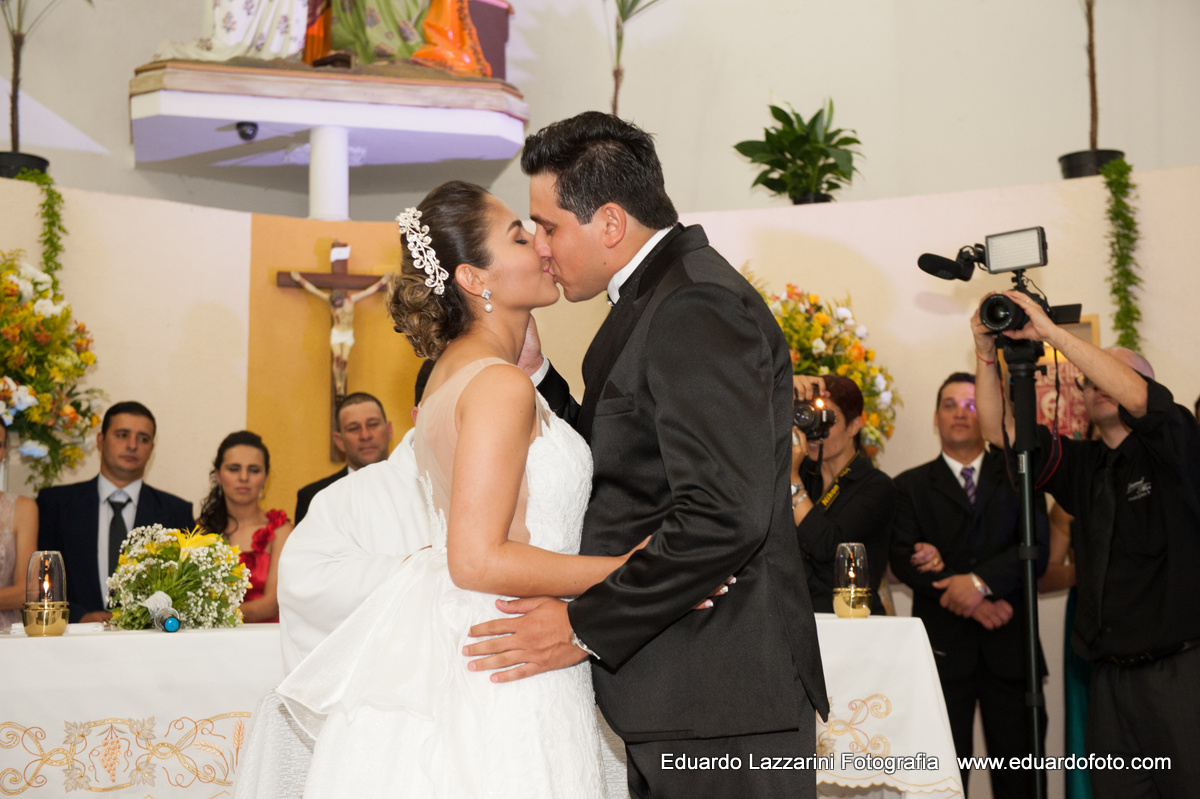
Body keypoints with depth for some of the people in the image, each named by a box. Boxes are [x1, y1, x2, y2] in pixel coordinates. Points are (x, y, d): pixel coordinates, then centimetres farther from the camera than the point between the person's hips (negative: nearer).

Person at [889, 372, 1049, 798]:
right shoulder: (911, 486, 11)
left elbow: (1036, 547, -2)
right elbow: (903, 559, -2)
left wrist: (980, 581, -17)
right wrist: (964, 598, -14)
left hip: (1010, 646, 0)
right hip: (942, 647, 0)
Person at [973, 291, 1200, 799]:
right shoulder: (1084, 466, 15)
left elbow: (1140, 398, -20)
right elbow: (999, 429, 10)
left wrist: (1051, 332, -19)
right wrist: (987, 353, -2)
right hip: (1111, 678, 5)